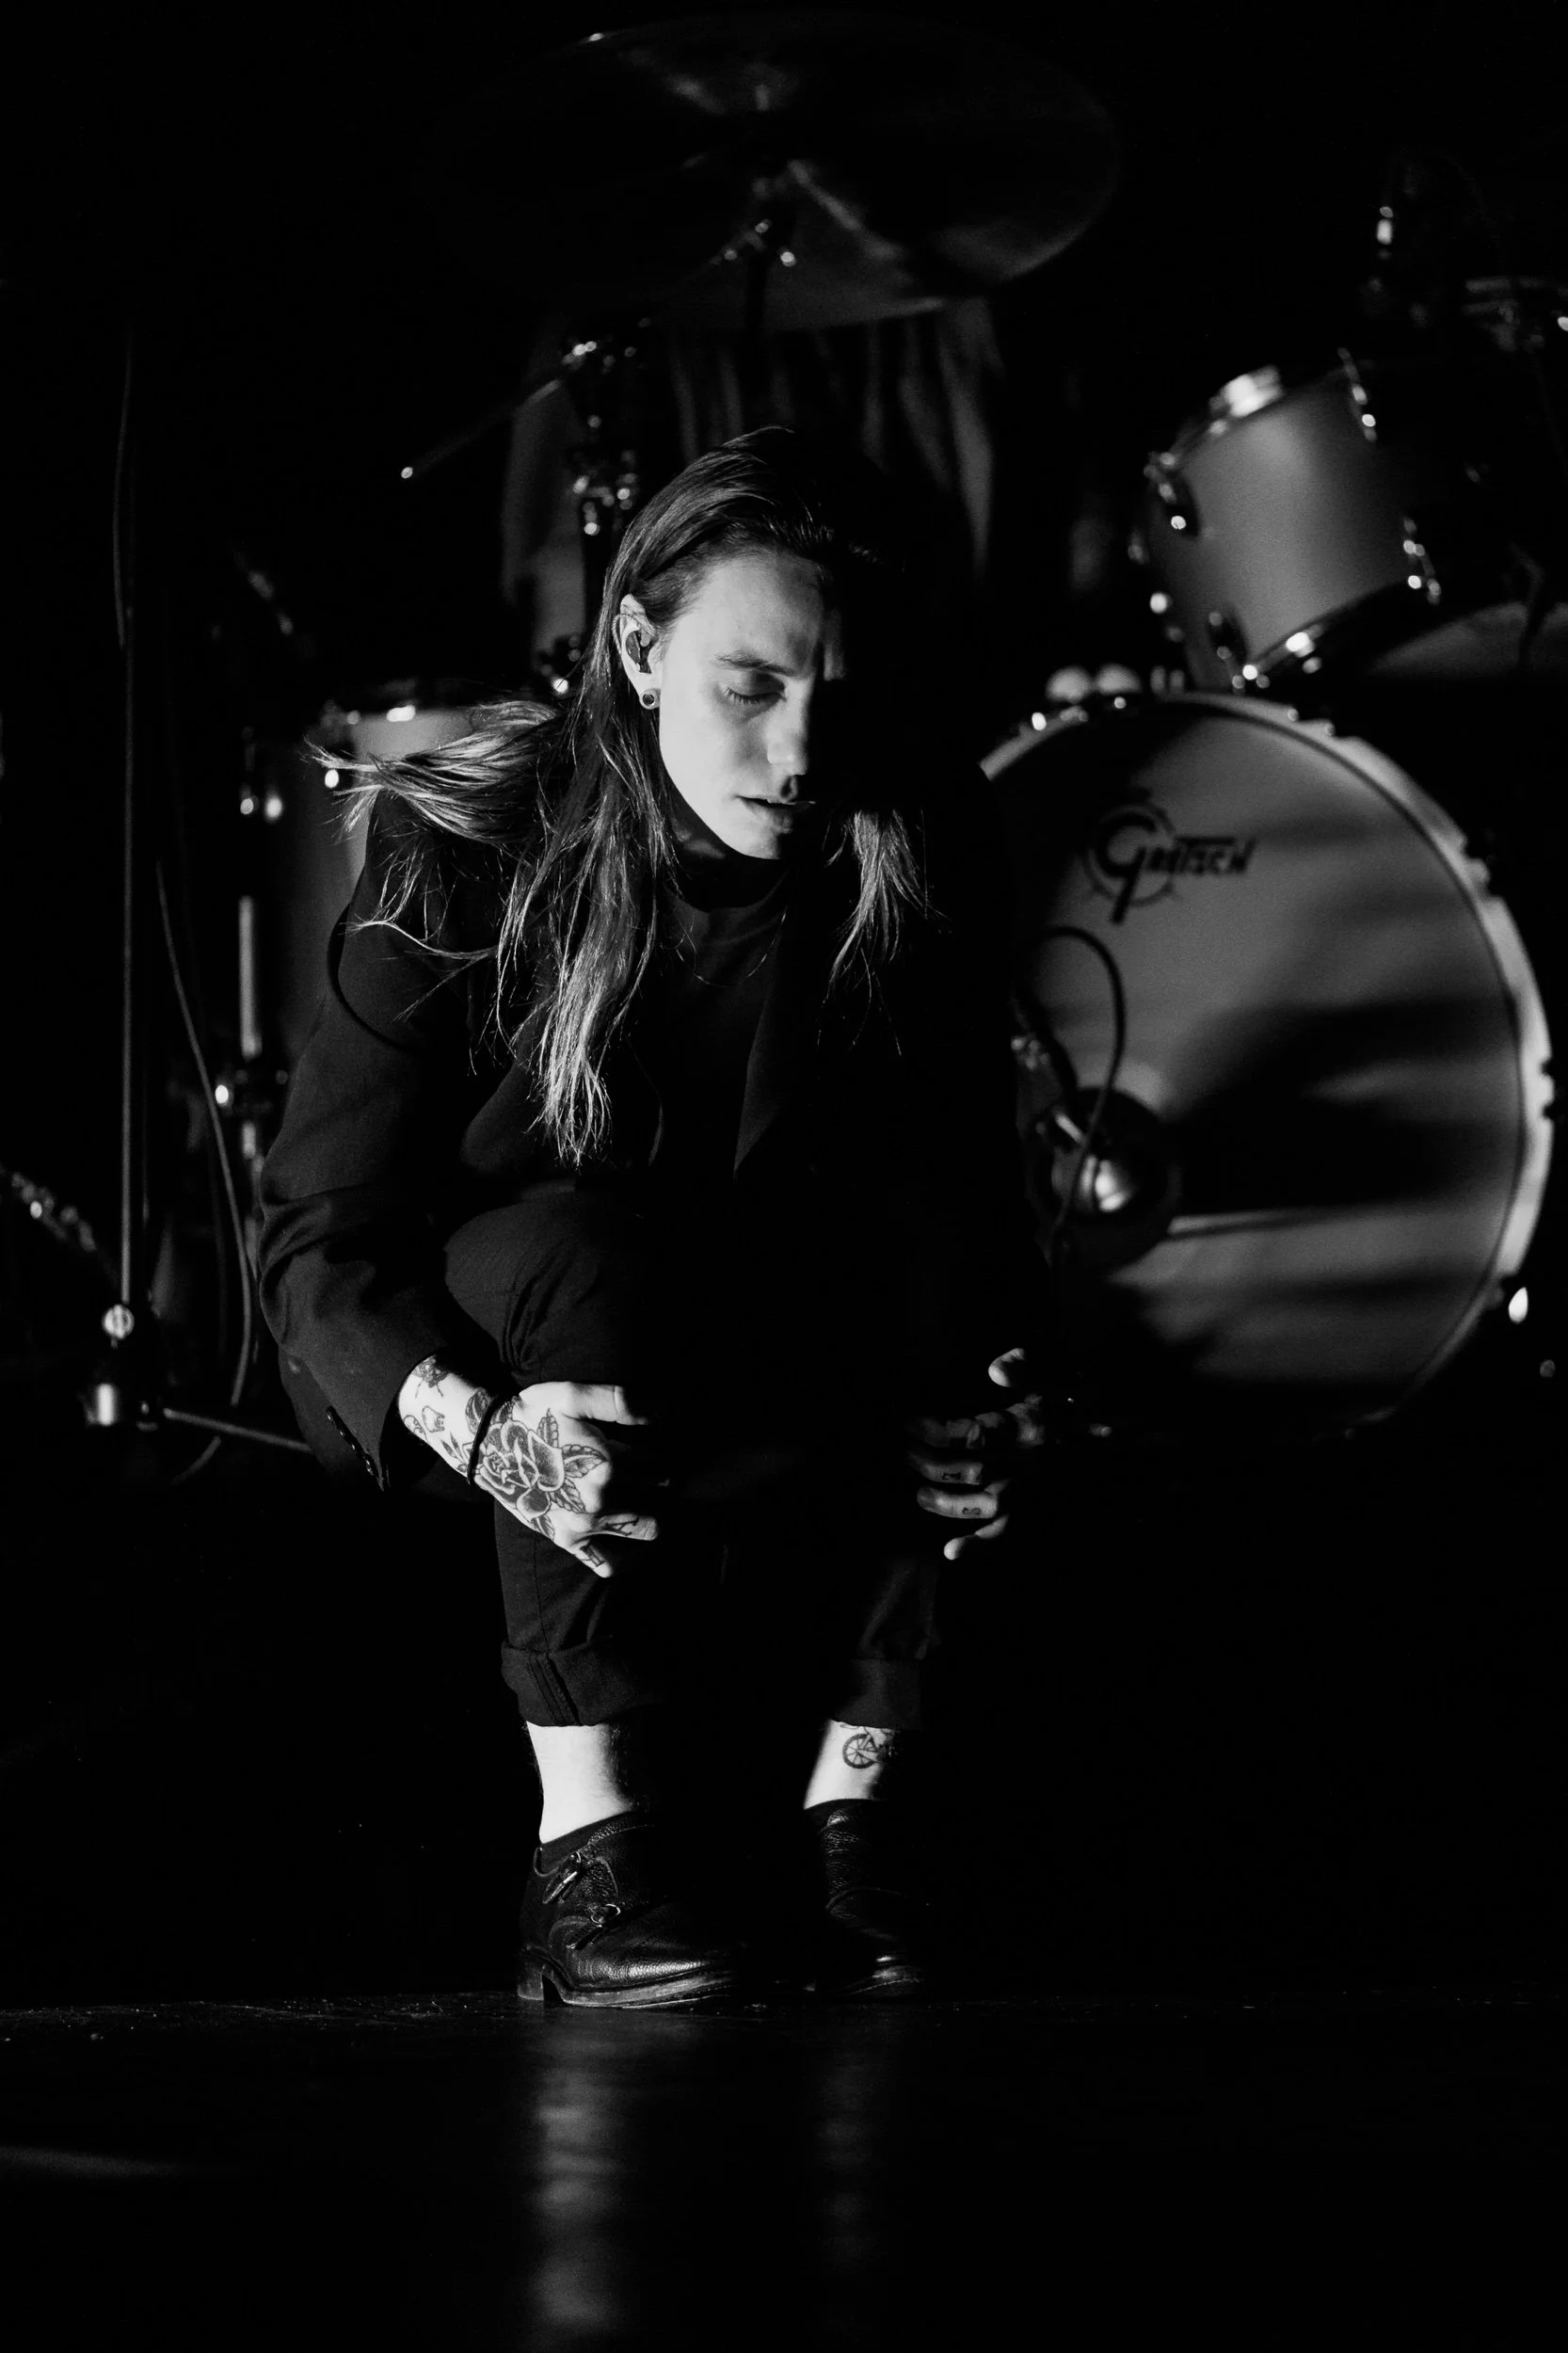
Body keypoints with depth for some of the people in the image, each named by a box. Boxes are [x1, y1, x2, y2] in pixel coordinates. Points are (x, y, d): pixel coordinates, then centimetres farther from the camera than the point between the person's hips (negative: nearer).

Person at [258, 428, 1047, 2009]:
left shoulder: (905, 869, -12)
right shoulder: (468, 857, -19)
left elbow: (970, 1198, -9)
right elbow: (323, 1234, -19)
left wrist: (992, 1391, -32)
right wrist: (484, 1427, -39)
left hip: (773, 1388, 3)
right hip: (469, 1359, -2)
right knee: (581, 1242, -34)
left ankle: (855, 1793, -22)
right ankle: (588, 1837, -34)